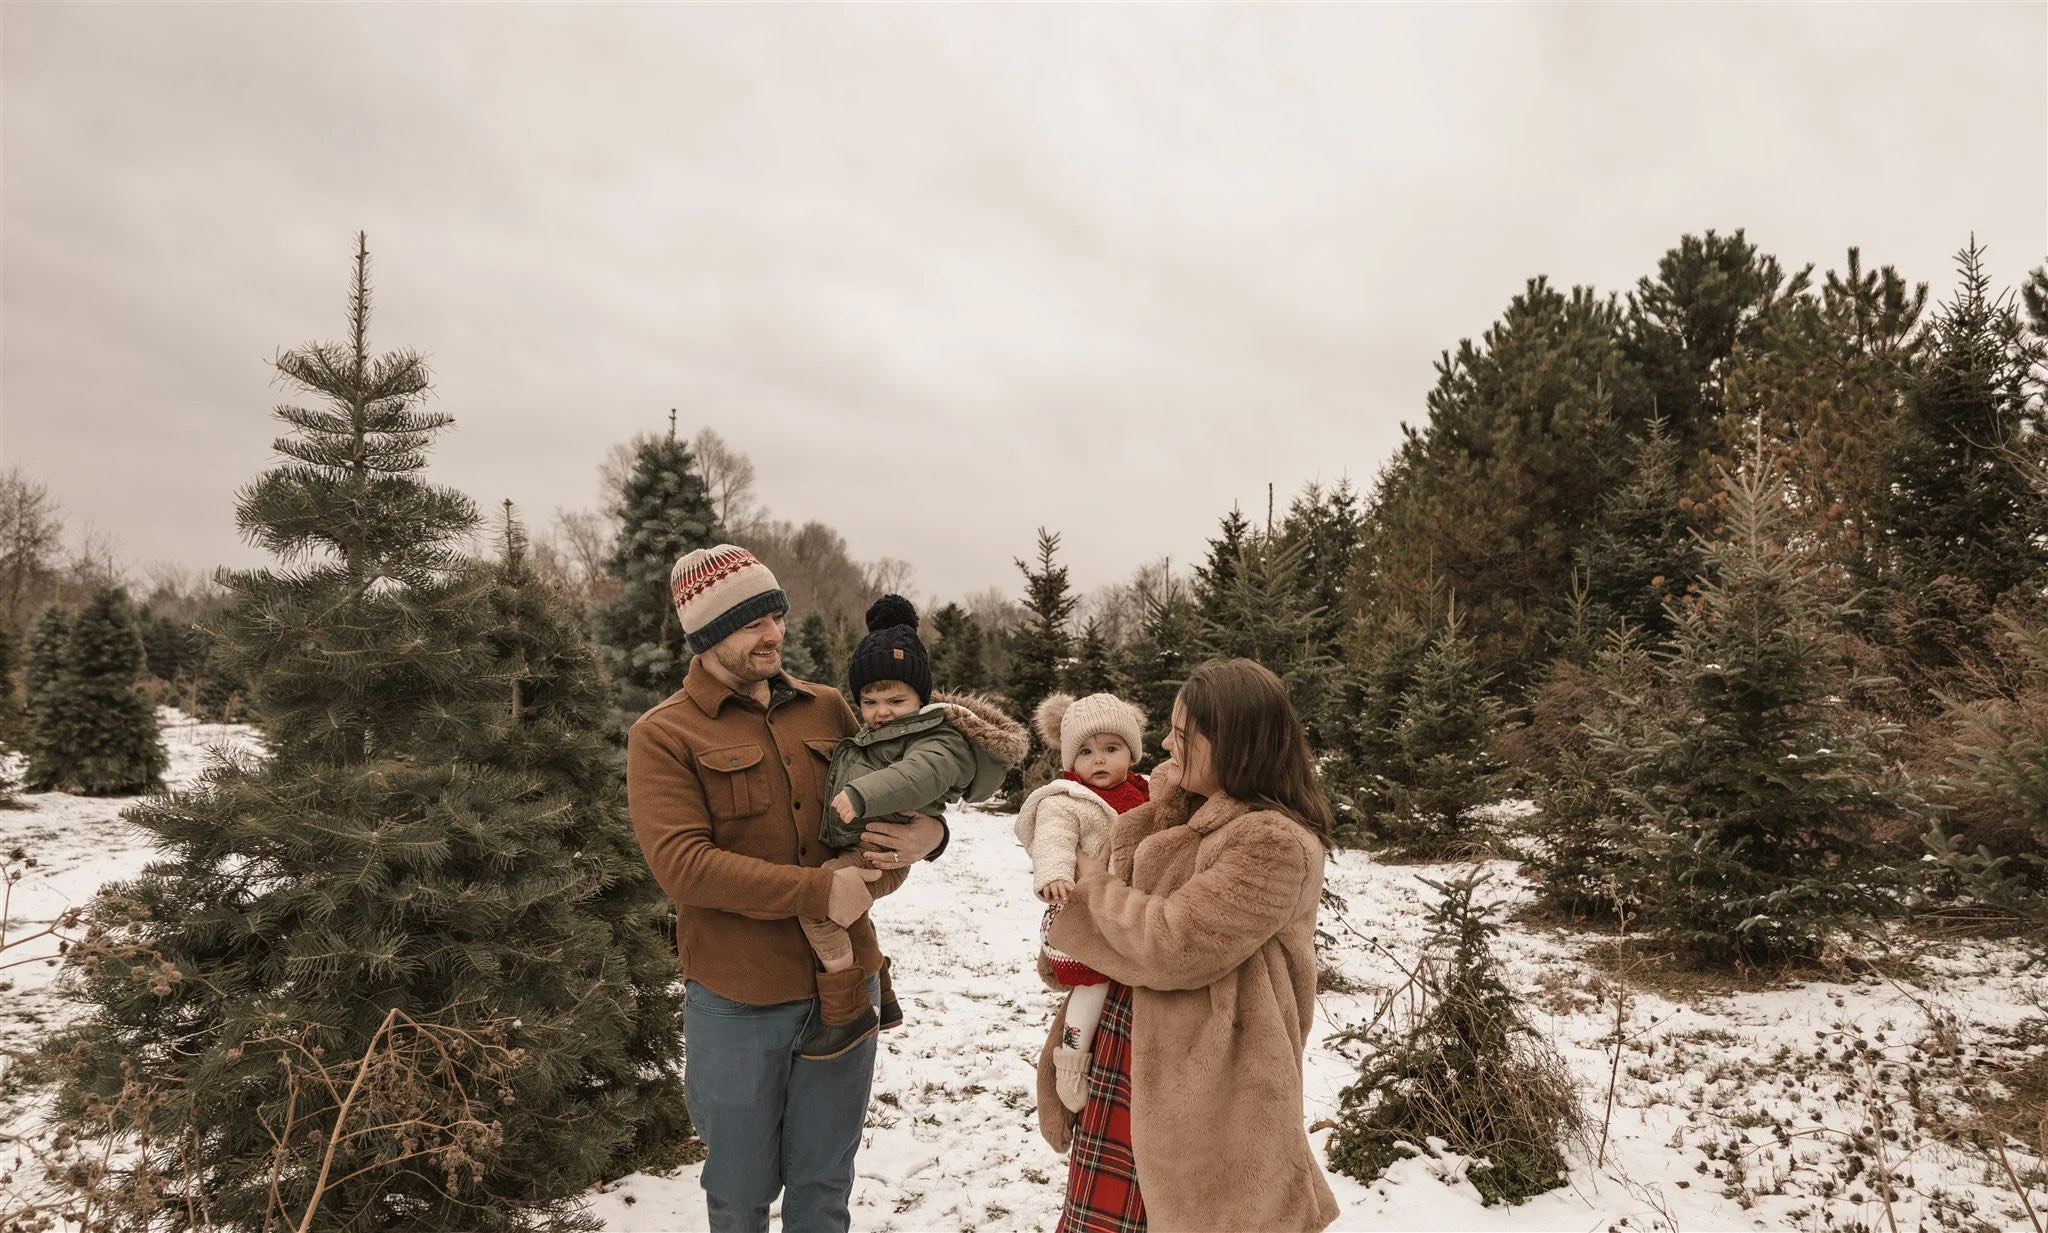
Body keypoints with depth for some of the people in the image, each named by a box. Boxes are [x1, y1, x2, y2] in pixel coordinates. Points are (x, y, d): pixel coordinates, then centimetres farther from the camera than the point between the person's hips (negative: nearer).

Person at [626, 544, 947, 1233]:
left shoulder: (827, 710, 5)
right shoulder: (663, 736, -7)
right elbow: (681, 864, -18)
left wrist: (926, 832, -12)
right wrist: (818, 892, -22)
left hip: (844, 986, 3)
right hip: (737, 1001, -3)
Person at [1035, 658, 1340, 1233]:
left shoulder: (1276, 841, -22)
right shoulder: (1196, 812, 7)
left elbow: (1170, 945, -23)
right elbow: (1130, 895, 4)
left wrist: (1093, 879, -8)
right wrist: (1155, 812, -7)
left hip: (1201, 1088, -8)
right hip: (1125, 1050, 8)